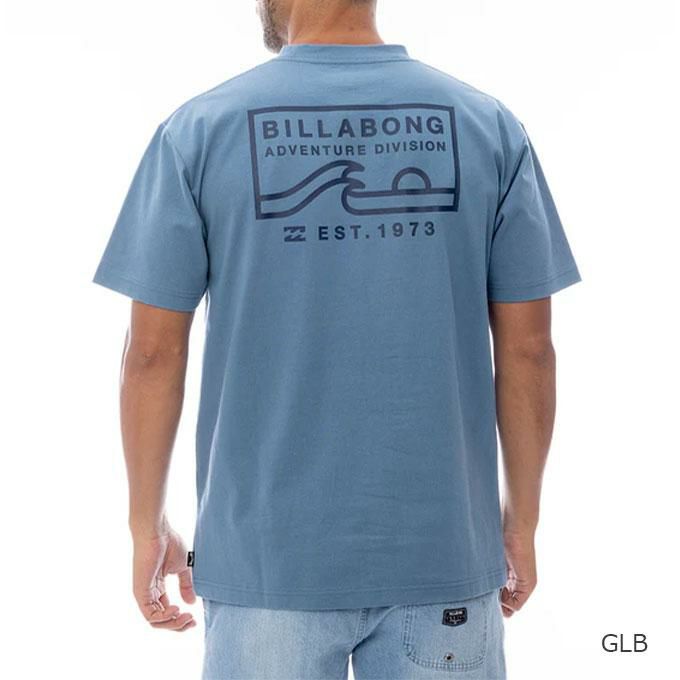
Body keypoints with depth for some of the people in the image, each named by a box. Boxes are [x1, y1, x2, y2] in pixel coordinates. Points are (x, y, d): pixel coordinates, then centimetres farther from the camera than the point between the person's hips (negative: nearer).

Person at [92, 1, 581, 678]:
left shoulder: (199, 128, -5)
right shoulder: (487, 123, -2)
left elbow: (153, 352, -4)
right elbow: (526, 348, -1)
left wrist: (148, 525, 7)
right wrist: (521, 520, 10)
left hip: (268, 557, -1)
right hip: (444, 549, 1)